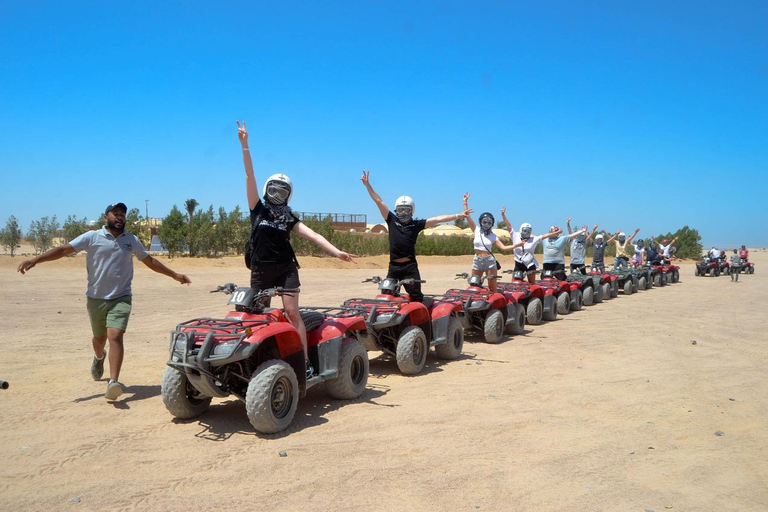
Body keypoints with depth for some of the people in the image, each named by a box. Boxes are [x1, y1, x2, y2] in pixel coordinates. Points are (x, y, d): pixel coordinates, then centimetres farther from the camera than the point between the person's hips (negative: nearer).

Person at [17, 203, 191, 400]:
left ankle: (113, 382, -21)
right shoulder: (92, 237, -3)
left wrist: (175, 275, 17)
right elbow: (63, 250, -9)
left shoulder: (132, 241, 6)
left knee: (115, 337, -17)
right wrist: (35, 260, -22)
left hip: (121, 298, 0)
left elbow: (150, 261, 16)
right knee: (99, 338, 18)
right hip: (96, 298, 0)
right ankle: (99, 358, 53)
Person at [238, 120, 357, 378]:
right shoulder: (257, 208, 7)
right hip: (261, 269, 1)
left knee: (292, 312, -8)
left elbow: (313, 235, -3)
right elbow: (249, 175, 1)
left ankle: (305, 361, -9)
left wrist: (337, 252, -15)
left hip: (286, 268, 0)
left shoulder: (289, 217, 8)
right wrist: (245, 145, -5)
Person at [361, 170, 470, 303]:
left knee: (416, 297, 2)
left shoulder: (416, 224, 2)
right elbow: (379, 201, 3)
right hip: (393, 267, 2)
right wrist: (367, 184, 1)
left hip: (410, 267, -2)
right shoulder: (392, 220, 5)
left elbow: (437, 219, -3)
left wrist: (458, 216, -9)